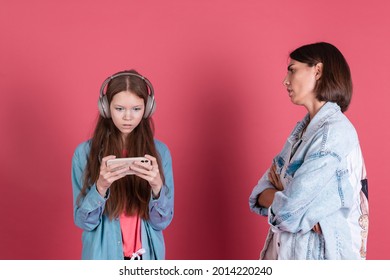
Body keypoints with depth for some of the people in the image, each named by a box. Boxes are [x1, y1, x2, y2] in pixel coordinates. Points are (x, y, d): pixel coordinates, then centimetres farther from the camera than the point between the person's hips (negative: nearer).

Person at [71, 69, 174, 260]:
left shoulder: (159, 151, -3)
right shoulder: (85, 152, -6)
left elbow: (163, 221, -5)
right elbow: (83, 221, -7)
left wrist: (157, 185, -22)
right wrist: (100, 187, -23)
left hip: (146, 258, 1)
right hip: (103, 256, -1)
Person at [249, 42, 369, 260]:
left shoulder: (335, 131, -19)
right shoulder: (303, 128, 8)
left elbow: (290, 208, -25)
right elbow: (261, 193, 4)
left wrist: (279, 198, -5)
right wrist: (283, 196, -15)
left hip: (318, 252, -7)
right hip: (289, 248, 8)